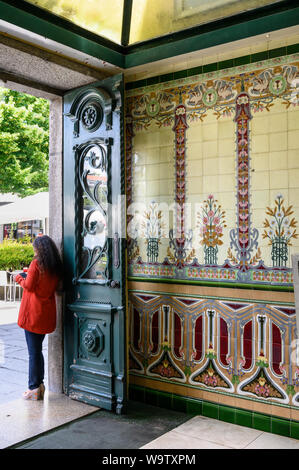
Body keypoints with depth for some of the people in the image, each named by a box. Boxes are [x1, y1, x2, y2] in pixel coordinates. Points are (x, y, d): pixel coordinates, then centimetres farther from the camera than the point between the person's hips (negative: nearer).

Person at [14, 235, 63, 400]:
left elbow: (29, 286, -13)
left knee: (33, 351, 0)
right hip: (47, 314, 7)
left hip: (33, 312, -7)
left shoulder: (36, 263, -11)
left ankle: (34, 388, 6)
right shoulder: (56, 267, 9)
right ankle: (40, 384, 20)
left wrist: (19, 279, 7)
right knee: (38, 350, 16)